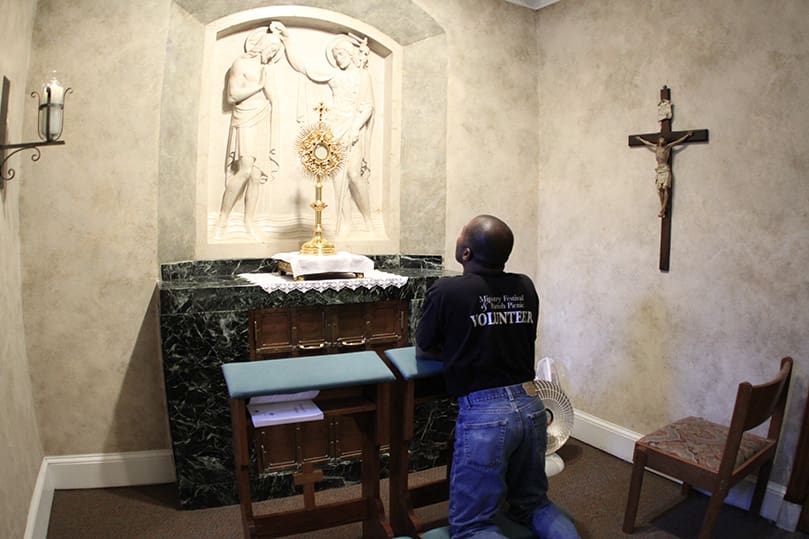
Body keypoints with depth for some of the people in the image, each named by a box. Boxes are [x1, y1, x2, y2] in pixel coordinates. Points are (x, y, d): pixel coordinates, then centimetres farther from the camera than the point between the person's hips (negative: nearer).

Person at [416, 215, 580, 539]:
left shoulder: (446, 291, -10)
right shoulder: (526, 288, 4)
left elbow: (422, 351, 5)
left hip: (484, 412, -5)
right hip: (530, 405, 6)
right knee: (532, 503, 25)